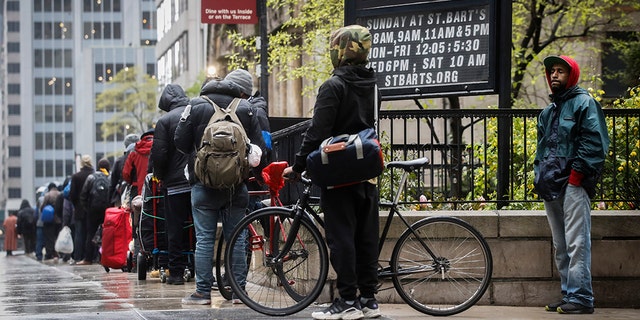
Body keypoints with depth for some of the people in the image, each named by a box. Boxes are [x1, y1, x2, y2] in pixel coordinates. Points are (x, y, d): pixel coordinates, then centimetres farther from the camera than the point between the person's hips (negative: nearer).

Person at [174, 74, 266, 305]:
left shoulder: (196, 106, 0)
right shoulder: (244, 108, 4)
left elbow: (180, 142, -1)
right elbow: (258, 145, 4)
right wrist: (257, 173, 18)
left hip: (204, 182, -2)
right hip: (236, 184, 2)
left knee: (204, 238, 0)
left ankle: (203, 292, -2)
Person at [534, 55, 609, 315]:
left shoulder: (583, 103, -1)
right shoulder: (548, 112, 23)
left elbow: (593, 141, -11)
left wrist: (577, 173, -16)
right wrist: (540, 175, 14)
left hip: (573, 184, -9)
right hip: (551, 186, 9)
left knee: (576, 243, -13)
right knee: (560, 246, 9)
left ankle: (581, 297, -14)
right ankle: (568, 294, 13)